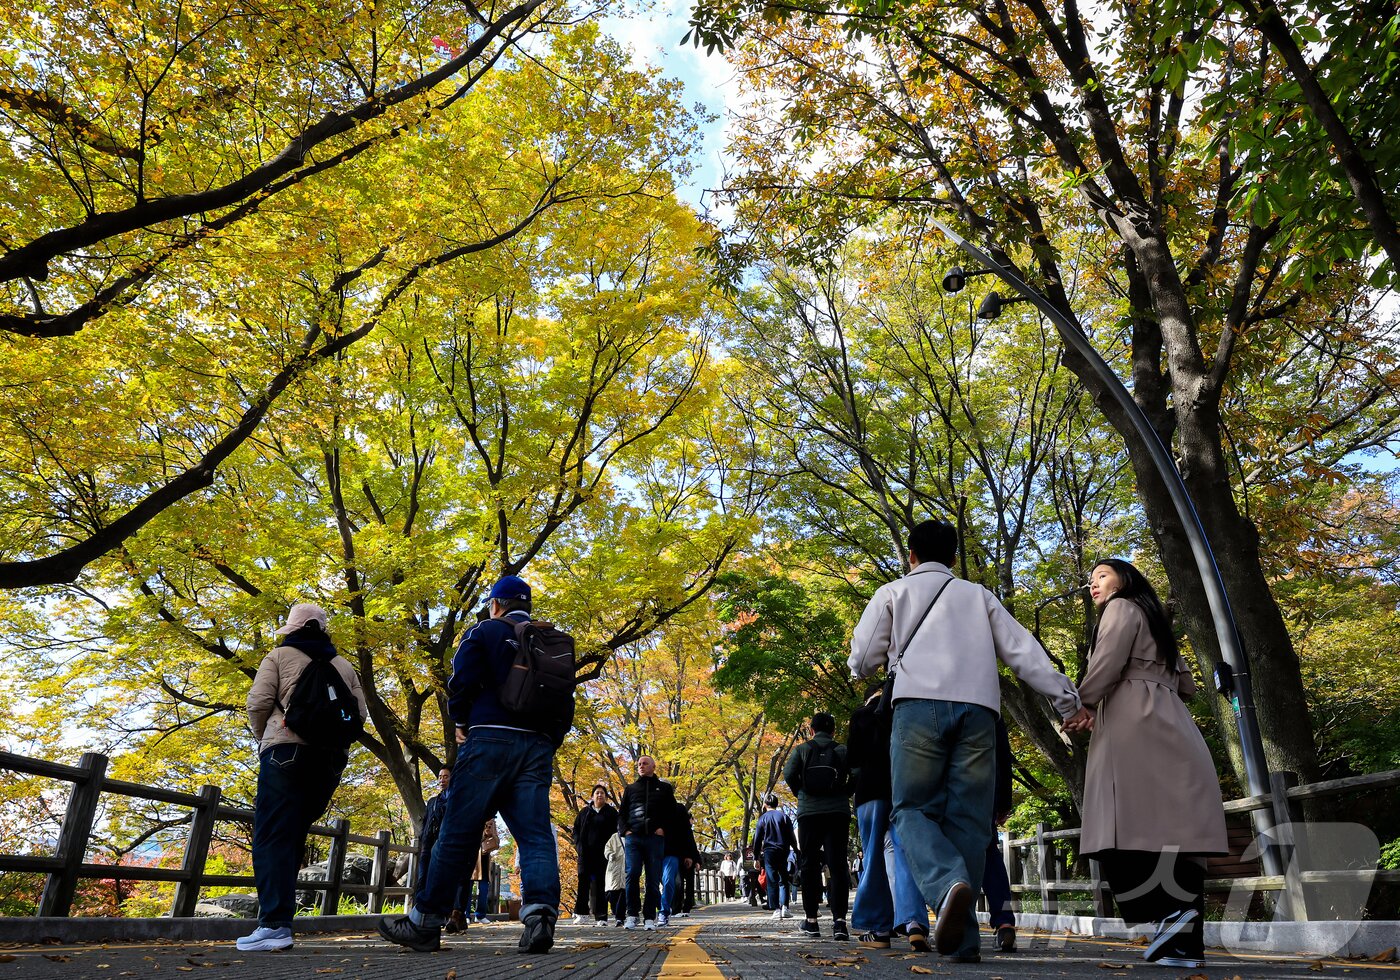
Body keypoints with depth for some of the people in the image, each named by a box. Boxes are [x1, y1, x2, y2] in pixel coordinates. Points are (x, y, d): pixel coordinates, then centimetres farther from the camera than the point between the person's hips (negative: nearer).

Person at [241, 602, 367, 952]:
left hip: (287, 750, -5)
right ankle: (277, 908, 14)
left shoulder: (280, 656, 7)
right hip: (332, 758, 5)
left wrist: (263, 737, 13)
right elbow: (360, 713, 10)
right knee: (292, 837, 15)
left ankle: (275, 923, -14)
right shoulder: (343, 665, 17)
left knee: (272, 837, -5)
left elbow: (258, 702, -3)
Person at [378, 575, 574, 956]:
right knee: (535, 836, 0)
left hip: (490, 741, -4)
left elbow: (462, 683, -6)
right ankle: (540, 918, -15)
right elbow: (567, 703, 13)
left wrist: (461, 724, 11)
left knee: (458, 834, 2)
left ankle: (423, 923, 9)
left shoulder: (484, 631, 5)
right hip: (538, 748, 4)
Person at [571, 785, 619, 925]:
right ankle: (581, 913, 8)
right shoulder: (584, 812, 15)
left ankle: (601, 916, 2)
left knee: (600, 883, -1)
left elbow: (615, 831, 4)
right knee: (583, 881, -1)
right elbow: (576, 828, 16)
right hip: (585, 853, 2)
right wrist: (578, 844, 1)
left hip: (602, 854, -2)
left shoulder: (611, 813, 8)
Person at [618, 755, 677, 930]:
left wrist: (663, 828, -2)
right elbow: (621, 813, 18)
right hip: (633, 837, 1)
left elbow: (672, 812, 13)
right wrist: (625, 830, 1)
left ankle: (649, 917, 4)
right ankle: (632, 914, -4)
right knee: (632, 874, -13)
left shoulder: (664, 787, 16)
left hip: (655, 838, -1)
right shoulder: (631, 789, 20)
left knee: (653, 879, -3)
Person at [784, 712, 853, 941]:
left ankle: (811, 921, 13)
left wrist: (800, 793, 8)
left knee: (810, 865, 9)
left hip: (809, 813, 0)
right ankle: (839, 920, -11)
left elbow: (788, 774, -8)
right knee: (838, 866, 0)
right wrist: (844, 794, 11)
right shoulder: (843, 751, 6)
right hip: (838, 813, 0)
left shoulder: (802, 749, 4)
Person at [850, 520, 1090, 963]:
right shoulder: (979, 595, 24)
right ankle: (960, 938, 2)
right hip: (978, 709, 3)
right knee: (968, 819, 7)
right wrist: (1066, 697, 12)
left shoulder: (893, 592, 18)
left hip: (919, 704, -2)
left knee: (912, 810, 4)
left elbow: (861, 662, 13)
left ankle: (948, 883, -25)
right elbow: (1022, 649, 13)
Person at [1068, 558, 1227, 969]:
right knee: (1172, 831, 0)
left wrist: (1080, 705, 0)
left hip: (1139, 727, -9)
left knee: (1130, 828, -14)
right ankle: (1185, 942, -4)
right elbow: (1186, 684, 29)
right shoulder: (1154, 621, 30)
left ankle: (1173, 909, -26)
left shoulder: (1122, 607, 4)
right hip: (1169, 727, 9)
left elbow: (1106, 665, -10)